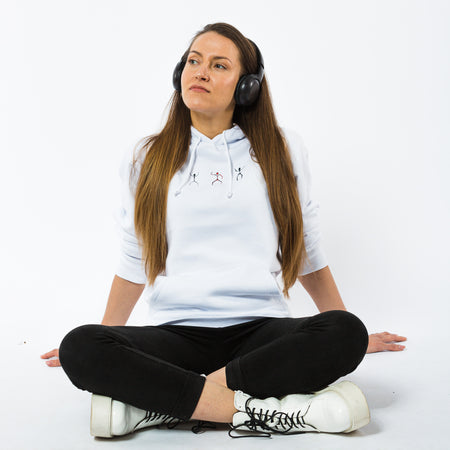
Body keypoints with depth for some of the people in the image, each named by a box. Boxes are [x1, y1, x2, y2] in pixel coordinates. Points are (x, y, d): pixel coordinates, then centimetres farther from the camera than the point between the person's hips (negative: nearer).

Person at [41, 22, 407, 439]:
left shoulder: (283, 151, 9)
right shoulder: (148, 159, 11)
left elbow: (307, 253, 16)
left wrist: (347, 335, 19)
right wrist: (106, 338, 22)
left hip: (261, 329, 0)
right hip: (177, 333, 0)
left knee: (345, 333, -30)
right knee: (79, 349, -26)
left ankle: (165, 403, -24)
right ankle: (256, 410, -28)